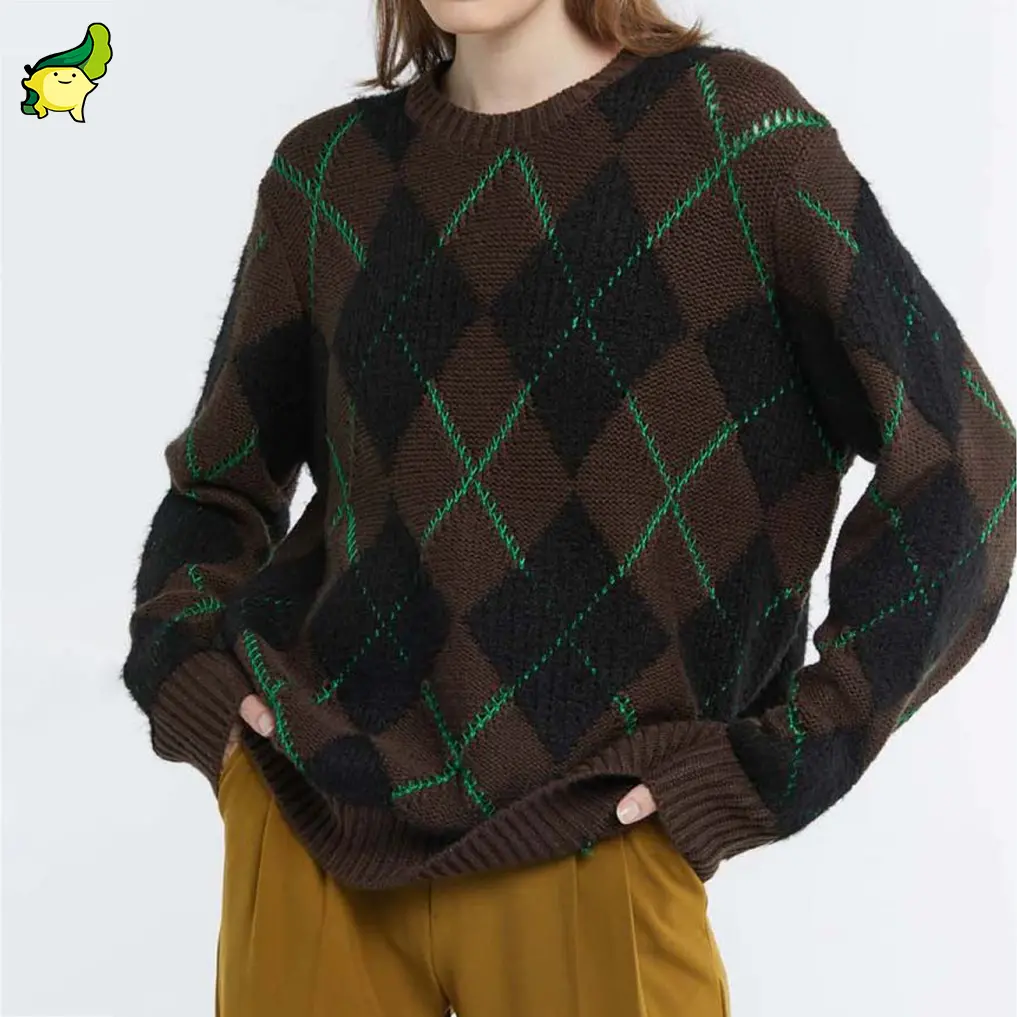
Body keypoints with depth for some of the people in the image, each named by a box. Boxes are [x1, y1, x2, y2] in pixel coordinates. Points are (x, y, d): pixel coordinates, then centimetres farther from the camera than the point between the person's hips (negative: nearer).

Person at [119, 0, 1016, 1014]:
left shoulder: (725, 124, -6)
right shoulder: (327, 172, 5)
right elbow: (220, 482, 17)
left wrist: (775, 761, -10)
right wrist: (183, 662, 0)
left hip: (583, 850, -3)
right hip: (304, 813, 3)